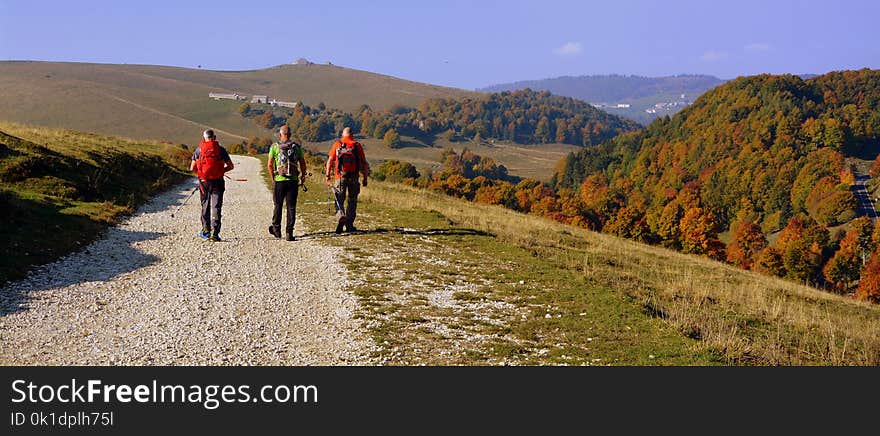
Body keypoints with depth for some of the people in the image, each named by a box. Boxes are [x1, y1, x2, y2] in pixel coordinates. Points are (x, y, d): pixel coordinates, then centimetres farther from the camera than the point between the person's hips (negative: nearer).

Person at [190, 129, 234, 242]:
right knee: (216, 206, 1)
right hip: (217, 182, -1)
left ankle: (206, 231, 22)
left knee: (205, 206, 16)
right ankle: (215, 232, -9)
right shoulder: (221, 150, 0)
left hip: (204, 181, 1)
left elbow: (192, 168, 3)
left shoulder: (199, 150, 2)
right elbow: (231, 166, 2)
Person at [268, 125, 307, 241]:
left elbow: (270, 165, 0)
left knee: (278, 205, 14)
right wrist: (303, 176, 20)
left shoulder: (275, 147, 0)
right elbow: (303, 164, 6)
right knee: (291, 207, 3)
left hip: (279, 180, 0)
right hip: (293, 181, 0)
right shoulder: (297, 146, 4)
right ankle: (289, 233, 0)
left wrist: (273, 178, 13)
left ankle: (276, 229, 27)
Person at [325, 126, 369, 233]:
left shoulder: (337, 144, 2)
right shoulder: (357, 146, 3)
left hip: (340, 176, -1)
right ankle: (349, 225, 15)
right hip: (353, 177, 1)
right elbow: (364, 163, 1)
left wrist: (327, 175, 7)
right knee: (352, 201, 12)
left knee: (340, 200, 6)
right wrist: (365, 178, 7)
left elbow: (330, 160, 0)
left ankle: (342, 217, -21)